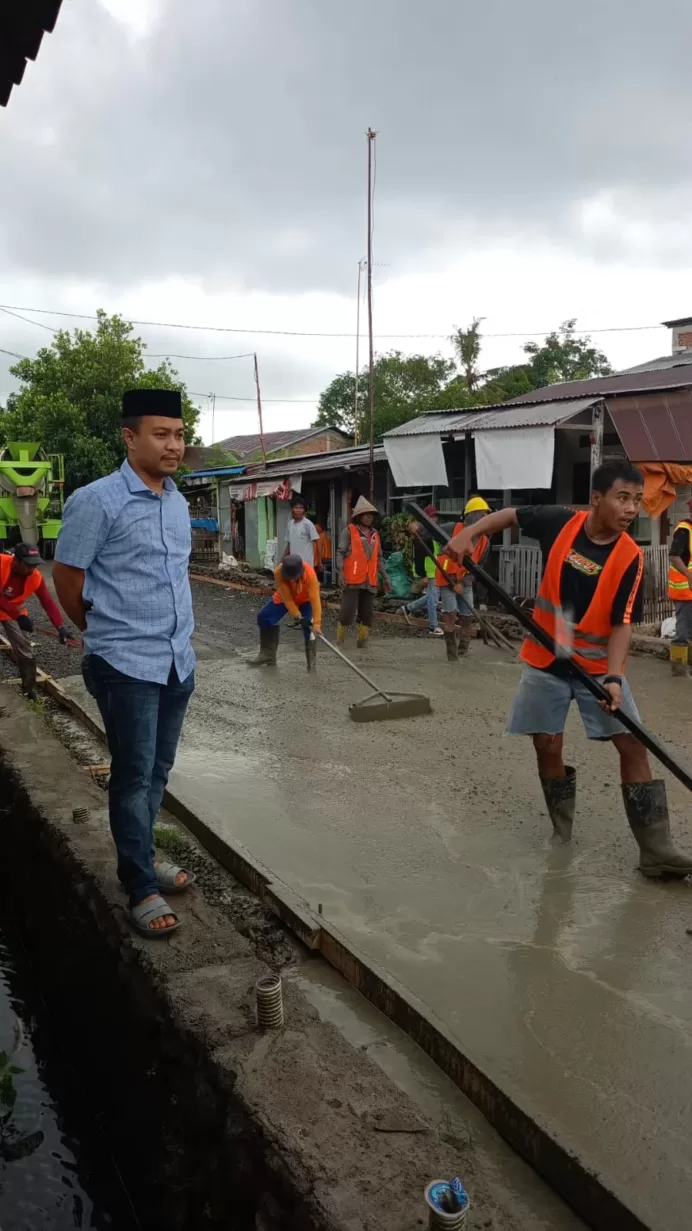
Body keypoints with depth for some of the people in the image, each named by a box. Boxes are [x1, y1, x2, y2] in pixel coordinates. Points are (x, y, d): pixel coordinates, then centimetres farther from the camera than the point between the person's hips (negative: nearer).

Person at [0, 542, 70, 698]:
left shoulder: (35, 577, -24)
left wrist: (60, 627, -40)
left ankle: (29, 690, 17)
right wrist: (18, 616, -42)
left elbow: (48, 602, -26)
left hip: (15, 611, 2)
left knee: (25, 652, 2)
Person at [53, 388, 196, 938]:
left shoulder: (179, 502, 8)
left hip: (179, 660, 7)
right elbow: (66, 577, -6)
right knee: (134, 775, 3)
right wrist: (107, 633, 6)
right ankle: (142, 887, 16)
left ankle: (141, 856, 34)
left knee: (158, 771, 16)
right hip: (126, 664, -6)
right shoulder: (96, 501, -13)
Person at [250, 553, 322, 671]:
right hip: (284, 597, 3)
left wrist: (316, 622, -48)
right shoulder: (279, 572, -36)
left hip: (305, 599, -3)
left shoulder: (310, 574, -41)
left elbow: (315, 599, -42)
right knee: (264, 617, -2)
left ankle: (311, 657, -8)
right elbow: (286, 597, -30)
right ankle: (267, 655, 10)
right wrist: (297, 616, -36)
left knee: (308, 624, -25)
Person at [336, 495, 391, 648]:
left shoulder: (375, 534, 17)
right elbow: (340, 552, -5)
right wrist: (341, 572, -19)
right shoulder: (349, 530, 0)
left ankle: (362, 643, 15)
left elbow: (379, 558, 20)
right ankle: (339, 642, 7)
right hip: (352, 579, -6)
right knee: (348, 611, -8)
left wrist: (385, 577, 16)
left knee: (367, 614, 6)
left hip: (370, 580, 6)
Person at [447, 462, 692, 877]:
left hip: (599, 665, -1)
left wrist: (614, 677, -29)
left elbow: (622, 624, -16)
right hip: (547, 661, 1)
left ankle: (657, 851, -2)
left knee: (633, 746, -7)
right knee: (547, 746, 5)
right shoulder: (559, 522, -11)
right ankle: (562, 837, 25)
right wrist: (469, 533, -9)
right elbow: (511, 515, 7)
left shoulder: (630, 558, -15)